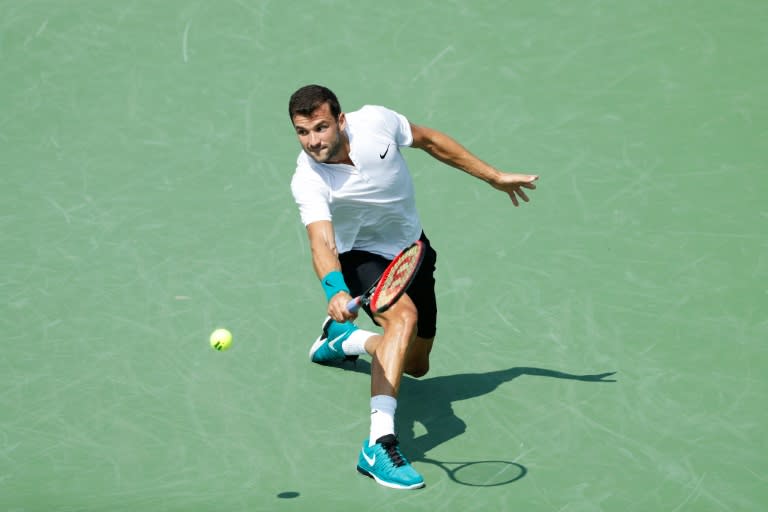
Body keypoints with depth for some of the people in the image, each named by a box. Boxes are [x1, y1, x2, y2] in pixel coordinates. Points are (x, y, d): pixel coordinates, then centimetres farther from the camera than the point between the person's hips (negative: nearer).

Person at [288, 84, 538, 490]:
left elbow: (429, 140, -3)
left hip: (412, 249, 5)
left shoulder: (375, 121, -22)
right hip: (362, 256, -5)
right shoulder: (308, 182, -30)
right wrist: (335, 291, -64)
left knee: (416, 365, 15)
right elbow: (322, 245, -43)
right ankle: (380, 443, -42)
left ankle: (347, 338, 44)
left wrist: (495, 177, 3)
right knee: (404, 316, -36)